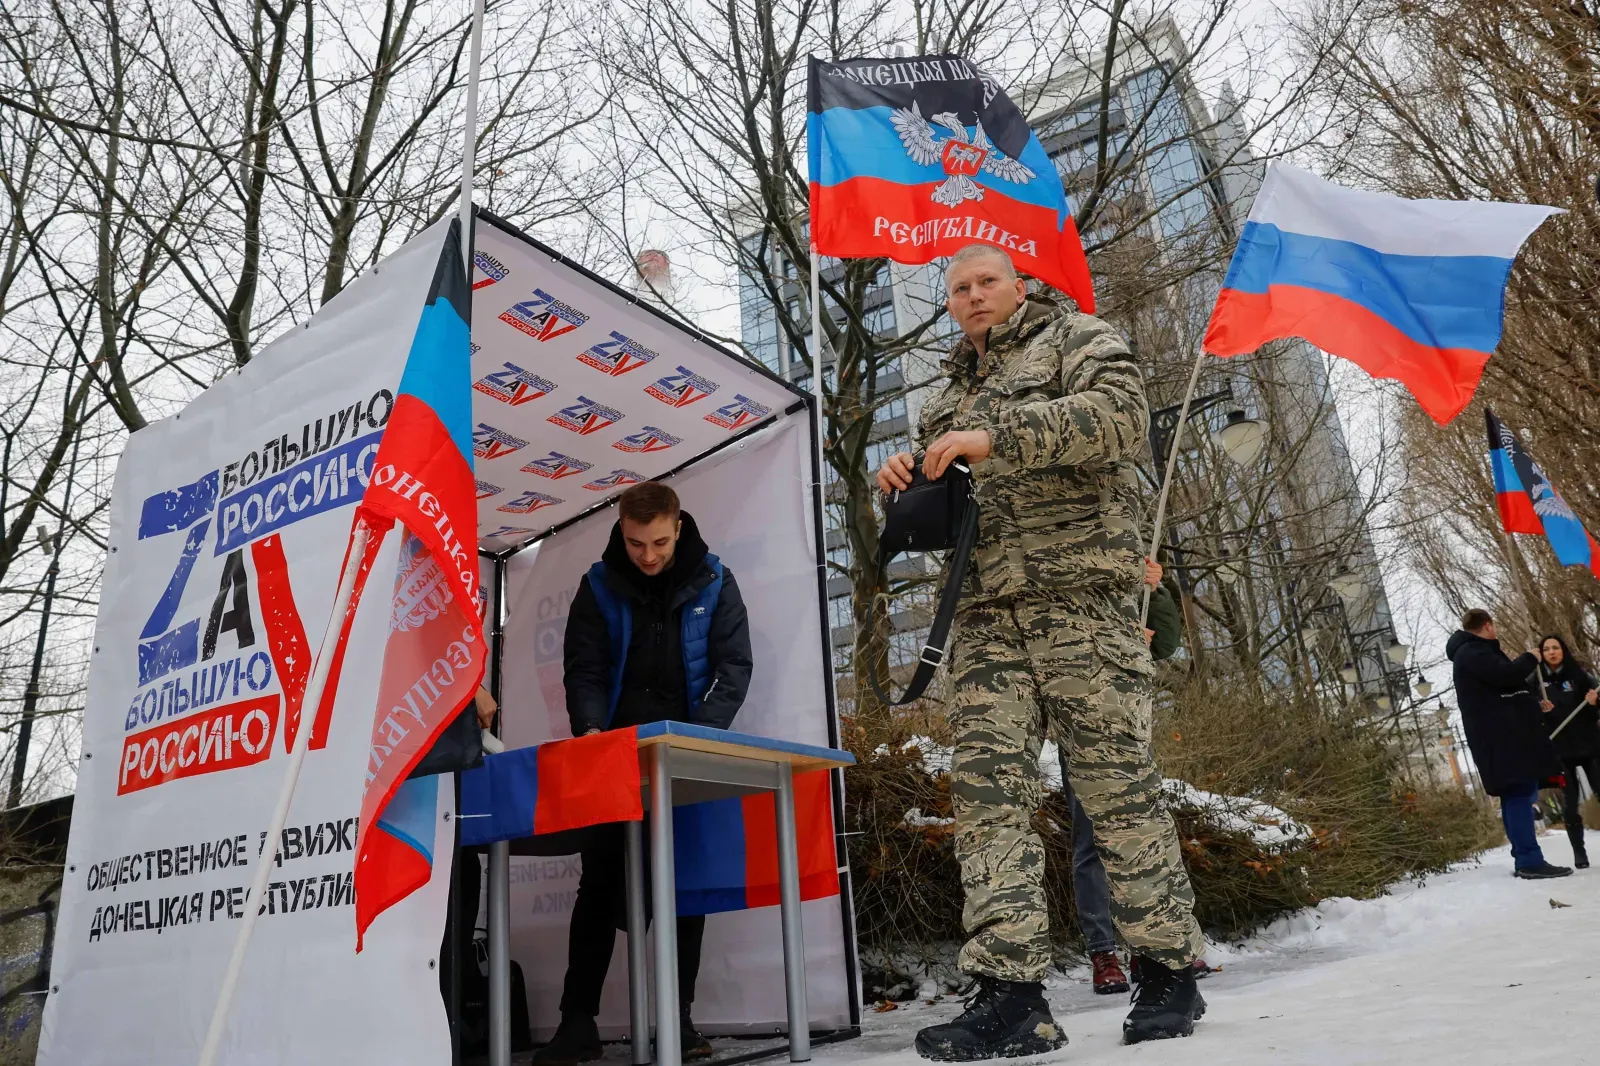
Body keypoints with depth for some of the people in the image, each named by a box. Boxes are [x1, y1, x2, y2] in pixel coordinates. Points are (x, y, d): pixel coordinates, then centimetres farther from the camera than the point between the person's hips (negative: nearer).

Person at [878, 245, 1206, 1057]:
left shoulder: (1076, 339, 12)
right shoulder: (949, 395, 29)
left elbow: (1122, 413, -10)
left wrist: (998, 436, -17)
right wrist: (910, 486, 7)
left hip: (1079, 591, -5)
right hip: (986, 610, 5)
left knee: (1116, 779, -4)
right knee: (986, 784, -8)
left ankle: (1167, 971, 10)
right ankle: (1009, 991, -8)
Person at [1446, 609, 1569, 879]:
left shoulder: (1474, 652, 24)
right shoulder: (1471, 652, -9)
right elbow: (1505, 675, -21)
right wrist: (1529, 659, -4)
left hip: (1505, 735, 11)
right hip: (1500, 737, -11)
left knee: (1516, 795, 9)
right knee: (1519, 793, -13)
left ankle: (1524, 859, 11)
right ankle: (1529, 860, -16)